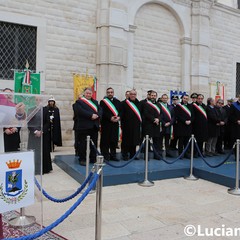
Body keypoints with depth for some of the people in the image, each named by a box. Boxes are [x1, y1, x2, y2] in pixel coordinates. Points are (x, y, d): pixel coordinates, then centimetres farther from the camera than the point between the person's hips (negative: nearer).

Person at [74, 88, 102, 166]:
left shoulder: (95, 102, 20)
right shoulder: (79, 102, 2)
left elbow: (100, 110, 8)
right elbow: (80, 111, -15)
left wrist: (97, 115, -13)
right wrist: (91, 115, -20)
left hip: (94, 126, 5)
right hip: (84, 126, -5)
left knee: (94, 143, 9)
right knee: (83, 144, -1)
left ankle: (93, 158, 19)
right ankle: (82, 159, 8)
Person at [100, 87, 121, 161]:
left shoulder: (118, 102, 14)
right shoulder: (103, 102, 0)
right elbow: (102, 112, -10)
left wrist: (118, 117, -11)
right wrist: (110, 117, -20)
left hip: (115, 124, 4)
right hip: (106, 124, -4)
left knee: (114, 140, 8)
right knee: (105, 140, -1)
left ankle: (113, 155, 20)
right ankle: (105, 156, 8)